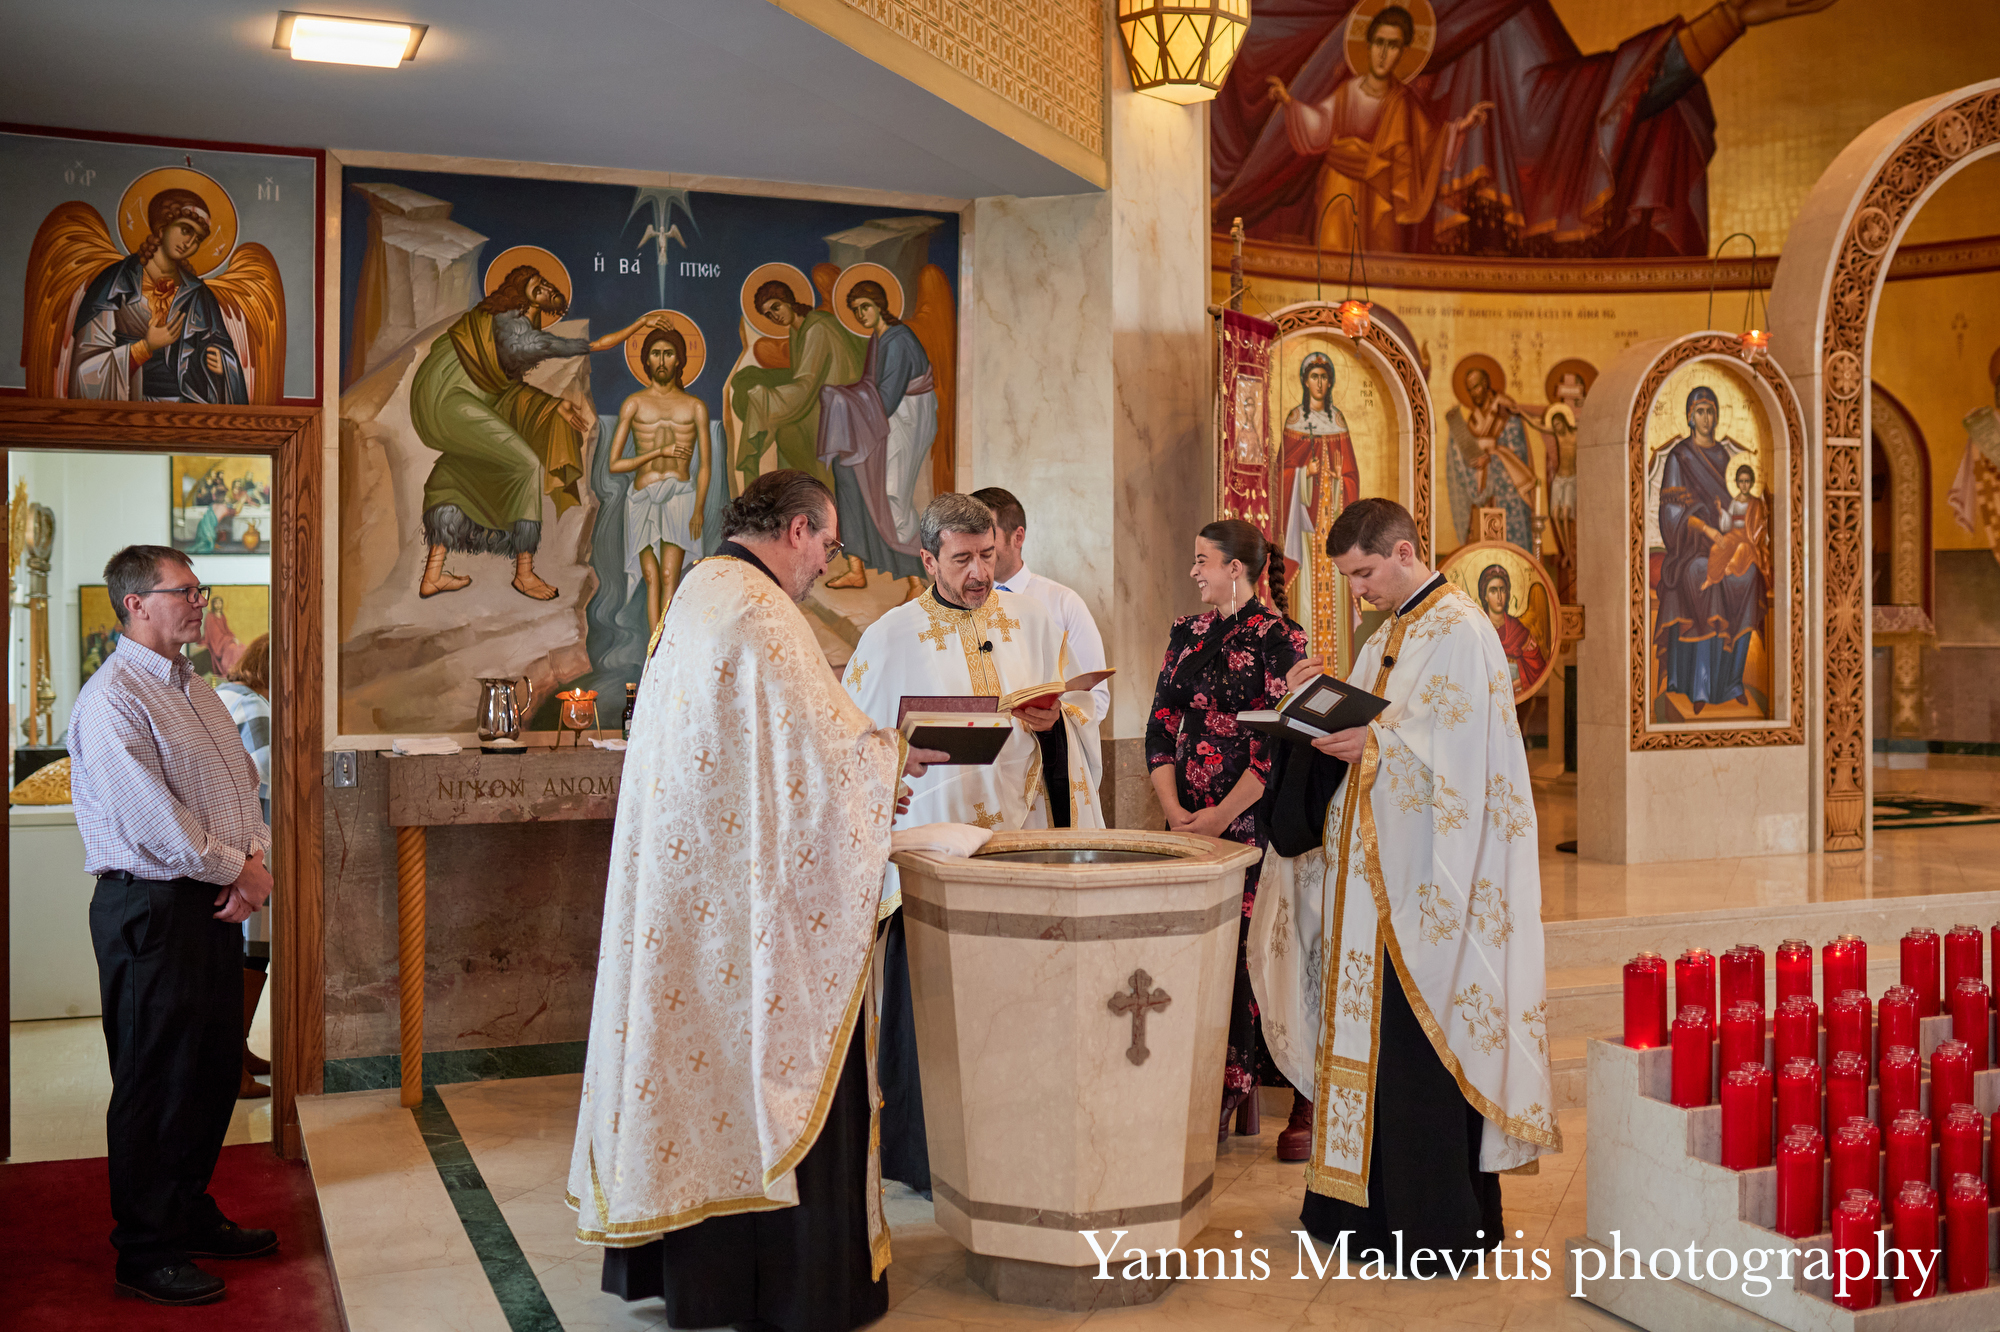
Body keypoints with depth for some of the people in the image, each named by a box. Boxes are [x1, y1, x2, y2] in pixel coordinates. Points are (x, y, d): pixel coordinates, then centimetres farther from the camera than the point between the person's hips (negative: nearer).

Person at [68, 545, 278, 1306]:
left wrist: (254, 858, -2)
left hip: (214, 904, 9)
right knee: (156, 1080, 0)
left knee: (215, 1069, 16)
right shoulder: (112, 700, -15)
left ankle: (191, 1214, 31)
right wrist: (237, 871, -11)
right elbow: (154, 822, -21)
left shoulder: (196, 691, 15)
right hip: (150, 909, -9)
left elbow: (243, 780, 15)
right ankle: (146, 1252, 12)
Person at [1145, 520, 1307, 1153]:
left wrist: (1222, 815, -13)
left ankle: (1301, 1098, 6)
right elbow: (1162, 725, 9)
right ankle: (1230, 1094, 15)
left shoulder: (1280, 638, -6)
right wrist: (1174, 810, -3)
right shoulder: (1187, 634, 12)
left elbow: (1282, 741, -11)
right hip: (1191, 821, 5)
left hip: (1258, 817, -5)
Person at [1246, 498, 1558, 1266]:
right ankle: (1370, 1200, 20)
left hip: (1427, 871, -9)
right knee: (1368, 1026, 11)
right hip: (1373, 868, 9)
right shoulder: (1387, 637, 18)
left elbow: (1464, 749, -17)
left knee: (1419, 1038, -5)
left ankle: (1439, 1220, 5)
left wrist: (1375, 744, -19)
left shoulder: (1460, 630, -10)